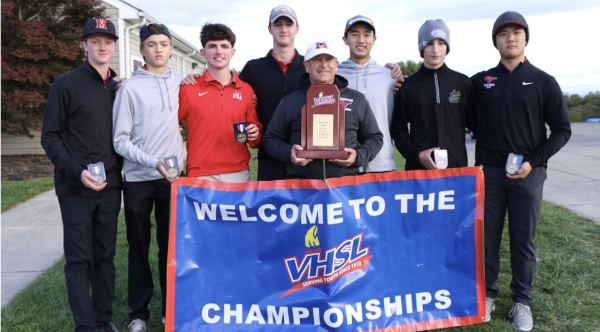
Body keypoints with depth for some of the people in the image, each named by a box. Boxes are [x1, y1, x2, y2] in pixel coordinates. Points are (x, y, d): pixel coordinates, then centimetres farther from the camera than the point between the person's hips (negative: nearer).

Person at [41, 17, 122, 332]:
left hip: (110, 187, 4)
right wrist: (78, 172, -14)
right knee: (79, 258, 0)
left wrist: (118, 166, 3)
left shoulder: (119, 87, 11)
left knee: (105, 255, 10)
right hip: (75, 188, -4)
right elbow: (50, 137, -4)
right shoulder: (66, 84, -2)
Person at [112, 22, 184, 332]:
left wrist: (179, 160, 2)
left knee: (171, 245, 7)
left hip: (172, 177, 2)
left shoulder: (181, 84, 8)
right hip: (138, 179, -2)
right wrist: (152, 162, -15)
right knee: (139, 248, 7)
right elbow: (120, 140, -4)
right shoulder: (129, 87, -1)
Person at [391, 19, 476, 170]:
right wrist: (417, 154, -8)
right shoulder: (408, 86, 5)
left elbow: (475, 124, 13)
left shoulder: (463, 83, 9)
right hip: (418, 168, -1)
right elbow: (398, 130, 5)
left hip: (457, 166, 1)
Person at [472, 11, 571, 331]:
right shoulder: (481, 82, 6)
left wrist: (534, 161, -10)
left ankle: (522, 302, 19)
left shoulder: (544, 82, 2)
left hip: (527, 174, -1)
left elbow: (562, 130, 3)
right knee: (487, 238, 7)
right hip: (488, 173, 1)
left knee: (523, 241, 5)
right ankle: (487, 294, 22)